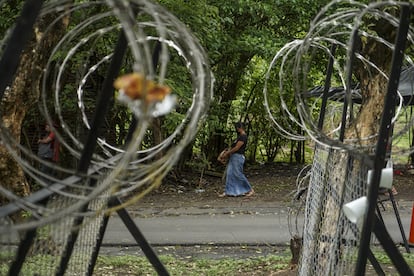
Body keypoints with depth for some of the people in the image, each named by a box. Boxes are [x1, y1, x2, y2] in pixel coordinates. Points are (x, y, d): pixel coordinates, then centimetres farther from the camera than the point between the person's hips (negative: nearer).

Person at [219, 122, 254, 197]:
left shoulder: (243, 136, -16)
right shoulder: (240, 136, 17)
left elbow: (236, 148, -19)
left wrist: (227, 153, -12)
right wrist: (227, 151, 7)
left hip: (238, 157, -10)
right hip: (233, 157, 10)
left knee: (238, 174, -5)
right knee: (229, 173, 6)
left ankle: (250, 190, 5)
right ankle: (227, 192, 6)